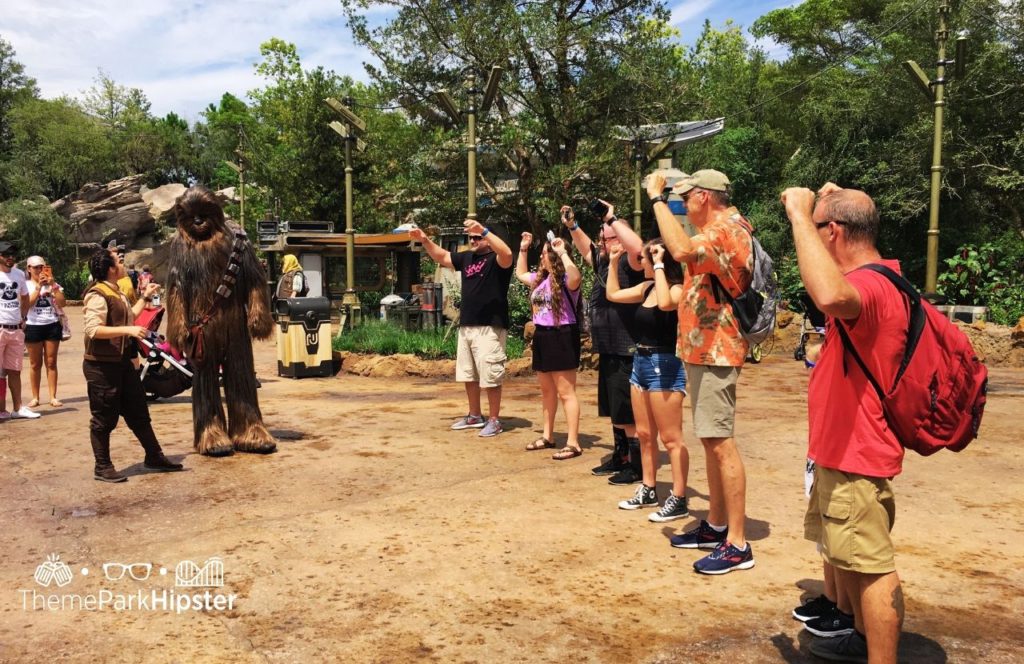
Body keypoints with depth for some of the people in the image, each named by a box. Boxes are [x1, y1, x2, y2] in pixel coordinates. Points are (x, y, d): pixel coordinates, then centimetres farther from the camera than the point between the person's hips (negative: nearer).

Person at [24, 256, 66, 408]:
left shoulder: (53, 284, 7)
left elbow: (62, 303, -5)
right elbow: (28, 304, -13)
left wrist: (53, 284, -12)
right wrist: (38, 286, -17)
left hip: (52, 326, 1)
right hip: (33, 327, -1)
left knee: (51, 362, 3)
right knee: (35, 364, 4)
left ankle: (53, 397, 4)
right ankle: (35, 397, 11)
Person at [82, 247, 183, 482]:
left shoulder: (116, 293, 14)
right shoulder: (97, 296, -17)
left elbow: (129, 316, 28)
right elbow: (93, 329, -26)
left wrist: (145, 297, 25)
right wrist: (128, 330, -31)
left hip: (121, 361, 10)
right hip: (101, 365, -10)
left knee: (138, 412, 15)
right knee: (104, 418, 1)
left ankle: (154, 456, 25)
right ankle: (102, 467, 14)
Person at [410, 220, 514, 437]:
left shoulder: (496, 260, -9)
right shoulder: (467, 257, 14)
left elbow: (507, 253, -32)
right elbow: (441, 257, 24)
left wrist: (484, 230, -37)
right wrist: (425, 240, 10)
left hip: (489, 328, -8)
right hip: (466, 326, 9)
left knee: (490, 377, -4)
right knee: (468, 375, 16)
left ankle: (494, 421, 6)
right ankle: (475, 416, 29)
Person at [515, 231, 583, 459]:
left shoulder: (566, 279, -14)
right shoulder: (540, 278, 12)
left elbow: (576, 278, -39)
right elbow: (520, 273, 31)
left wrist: (563, 252, -29)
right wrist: (523, 249, 21)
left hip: (561, 337, -9)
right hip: (542, 337, 9)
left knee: (565, 392, -6)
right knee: (546, 390, 17)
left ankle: (573, 444, -2)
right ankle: (548, 436, 30)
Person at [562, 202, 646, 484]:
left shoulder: (629, 265, -13)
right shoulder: (603, 262, 14)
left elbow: (637, 247, -35)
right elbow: (585, 250, 33)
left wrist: (612, 219, -27)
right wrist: (572, 226, 20)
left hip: (626, 353, -10)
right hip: (608, 352, 10)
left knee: (630, 414, -4)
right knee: (615, 411, 18)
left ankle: (637, 467, 5)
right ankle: (619, 457, 30)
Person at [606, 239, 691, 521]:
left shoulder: (677, 289, -12)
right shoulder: (647, 287, 11)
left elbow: (665, 303, -36)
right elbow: (613, 294, 21)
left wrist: (659, 266, -26)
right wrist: (614, 262, 15)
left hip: (664, 365, -9)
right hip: (640, 363, 9)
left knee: (671, 438, -3)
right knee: (645, 434, 15)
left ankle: (678, 500, 4)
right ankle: (648, 490, 27)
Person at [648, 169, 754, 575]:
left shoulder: (726, 229, -16)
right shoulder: (719, 230, 20)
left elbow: (682, 250, -35)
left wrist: (657, 197, -25)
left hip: (715, 351, -11)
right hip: (704, 348, 11)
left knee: (720, 442, -10)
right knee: (711, 441, 15)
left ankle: (737, 544, -5)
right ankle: (716, 525, 25)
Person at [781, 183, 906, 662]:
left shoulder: (869, 284, -24)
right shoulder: (871, 280, 10)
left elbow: (830, 295, -49)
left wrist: (799, 215, -36)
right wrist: (825, 207, 18)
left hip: (855, 455, -11)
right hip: (842, 450, 11)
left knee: (872, 566, -3)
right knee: (847, 556, 24)